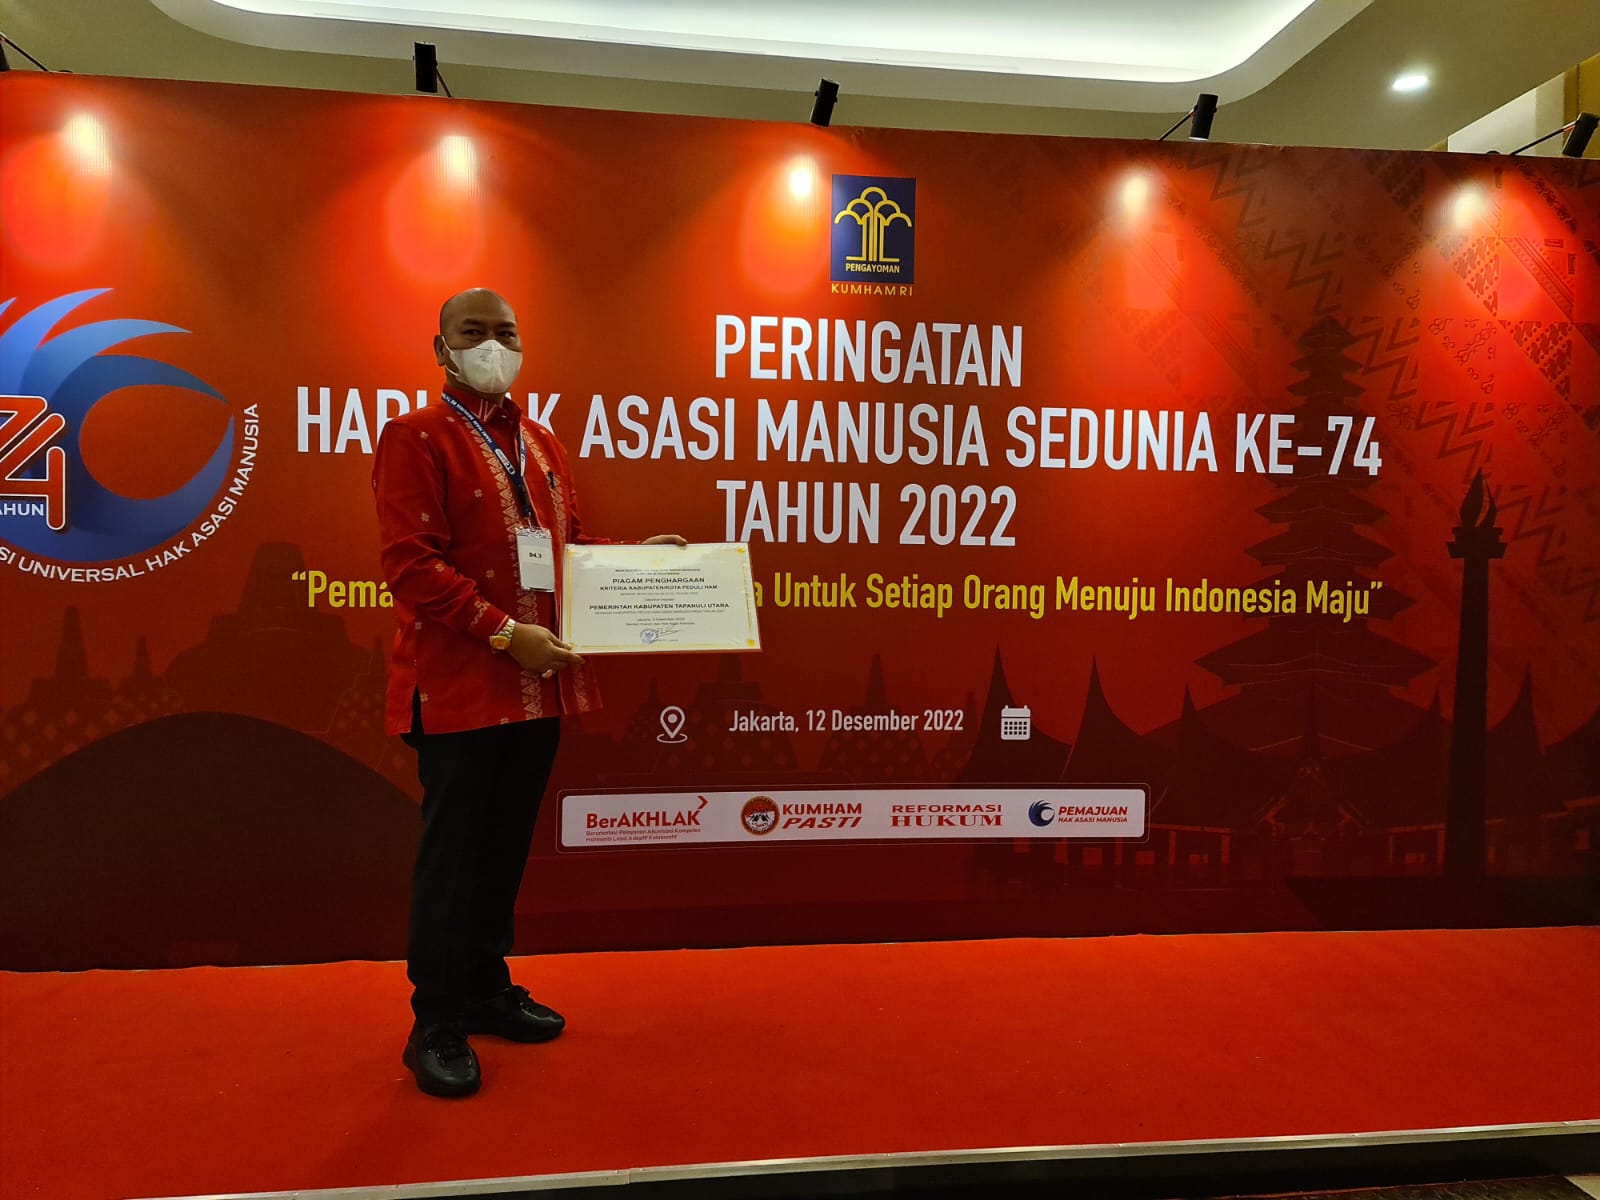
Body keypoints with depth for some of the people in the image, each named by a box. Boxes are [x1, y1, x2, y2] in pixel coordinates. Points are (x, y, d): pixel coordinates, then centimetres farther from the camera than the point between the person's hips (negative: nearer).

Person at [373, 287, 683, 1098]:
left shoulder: (543, 446, 17)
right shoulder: (416, 438, -5)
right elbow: (412, 564, -15)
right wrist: (505, 633, -22)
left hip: (539, 686, 7)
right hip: (459, 686, -7)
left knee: (507, 846, 16)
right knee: (453, 851, 1)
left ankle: (488, 990, 31)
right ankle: (437, 1025, 14)